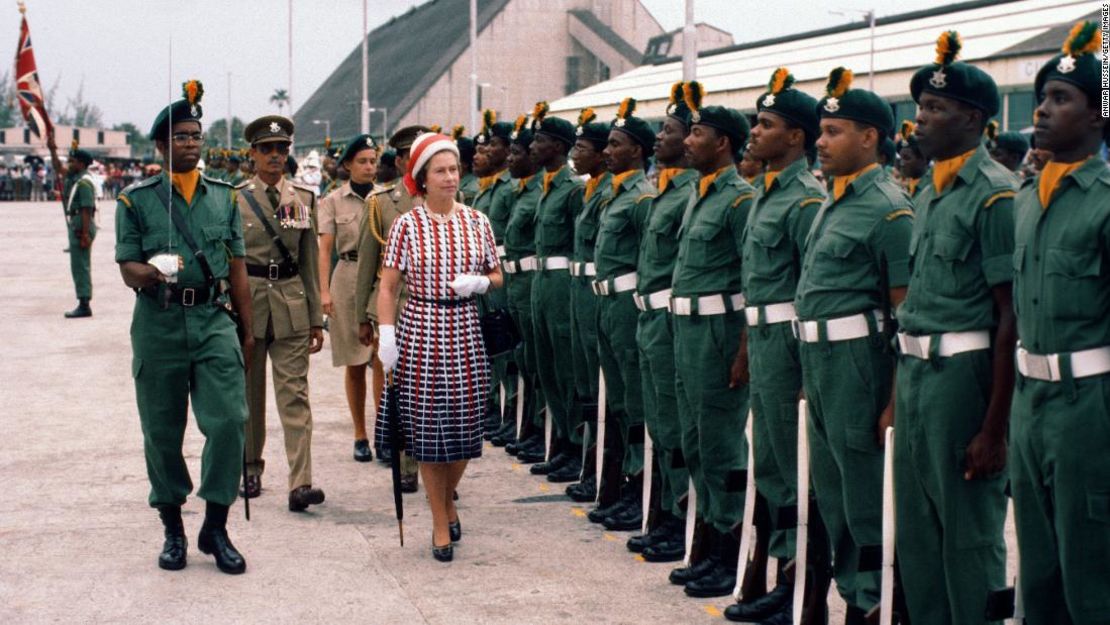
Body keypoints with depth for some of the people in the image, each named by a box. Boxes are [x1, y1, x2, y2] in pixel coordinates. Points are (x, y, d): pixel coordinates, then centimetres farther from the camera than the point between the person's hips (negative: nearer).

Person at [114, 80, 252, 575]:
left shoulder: (224, 197, 11)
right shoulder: (136, 200, 3)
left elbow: (237, 269, 13)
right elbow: (128, 269, -1)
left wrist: (248, 331, 12)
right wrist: (151, 272, -25)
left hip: (213, 321, 1)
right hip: (159, 325, -1)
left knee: (228, 420, -10)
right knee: (162, 431, 6)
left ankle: (215, 527, 3)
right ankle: (173, 530, 21)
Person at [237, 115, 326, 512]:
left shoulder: (304, 199, 8)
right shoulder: (234, 199, 2)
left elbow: (310, 261, 10)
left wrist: (316, 318, 7)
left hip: (291, 303, 1)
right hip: (247, 301, 0)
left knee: (294, 394, -7)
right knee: (249, 393, 9)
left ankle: (300, 483, -13)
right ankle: (250, 470, 26)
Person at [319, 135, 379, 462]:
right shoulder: (334, 201, 6)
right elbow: (325, 249, 3)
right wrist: (324, 290, -6)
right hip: (348, 278, 0)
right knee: (354, 365, 6)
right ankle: (360, 436, 14)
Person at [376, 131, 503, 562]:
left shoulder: (477, 222, 6)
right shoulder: (407, 226, -1)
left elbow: (497, 277, 15)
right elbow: (387, 287, 0)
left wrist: (479, 282, -7)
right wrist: (386, 337, -9)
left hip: (465, 333, 2)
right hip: (420, 334, -2)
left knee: (464, 428, 6)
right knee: (427, 429, 2)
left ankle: (448, 499, 34)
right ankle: (441, 524, 14)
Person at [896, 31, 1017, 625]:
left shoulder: (995, 195, -13)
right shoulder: (927, 194, 13)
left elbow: (1012, 317, -15)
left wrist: (994, 429, -17)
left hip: (962, 373, -8)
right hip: (914, 372, 9)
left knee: (969, 533, 1)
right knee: (916, 530, 15)